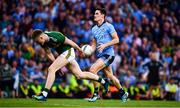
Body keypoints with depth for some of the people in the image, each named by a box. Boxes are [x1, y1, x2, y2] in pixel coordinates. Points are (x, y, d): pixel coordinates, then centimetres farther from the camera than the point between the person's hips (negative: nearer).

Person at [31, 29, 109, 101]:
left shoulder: (55, 37, -31)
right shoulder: (43, 42, -7)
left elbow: (69, 42, -17)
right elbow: (49, 53, 7)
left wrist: (79, 49, -3)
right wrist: (57, 65, 7)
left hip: (68, 52, -8)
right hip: (62, 54, 8)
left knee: (51, 69, -19)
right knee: (79, 75, 13)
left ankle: (44, 95, -18)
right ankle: (103, 81, 27)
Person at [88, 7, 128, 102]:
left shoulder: (108, 26, -7)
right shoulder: (94, 29, 14)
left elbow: (116, 40, -9)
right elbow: (94, 43, 19)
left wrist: (104, 45, -19)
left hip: (108, 54, -7)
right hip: (100, 55, 7)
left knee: (92, 69, -21)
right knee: (110, 76, 14)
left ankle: (96, 93, -13)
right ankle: (123, 93, 31)